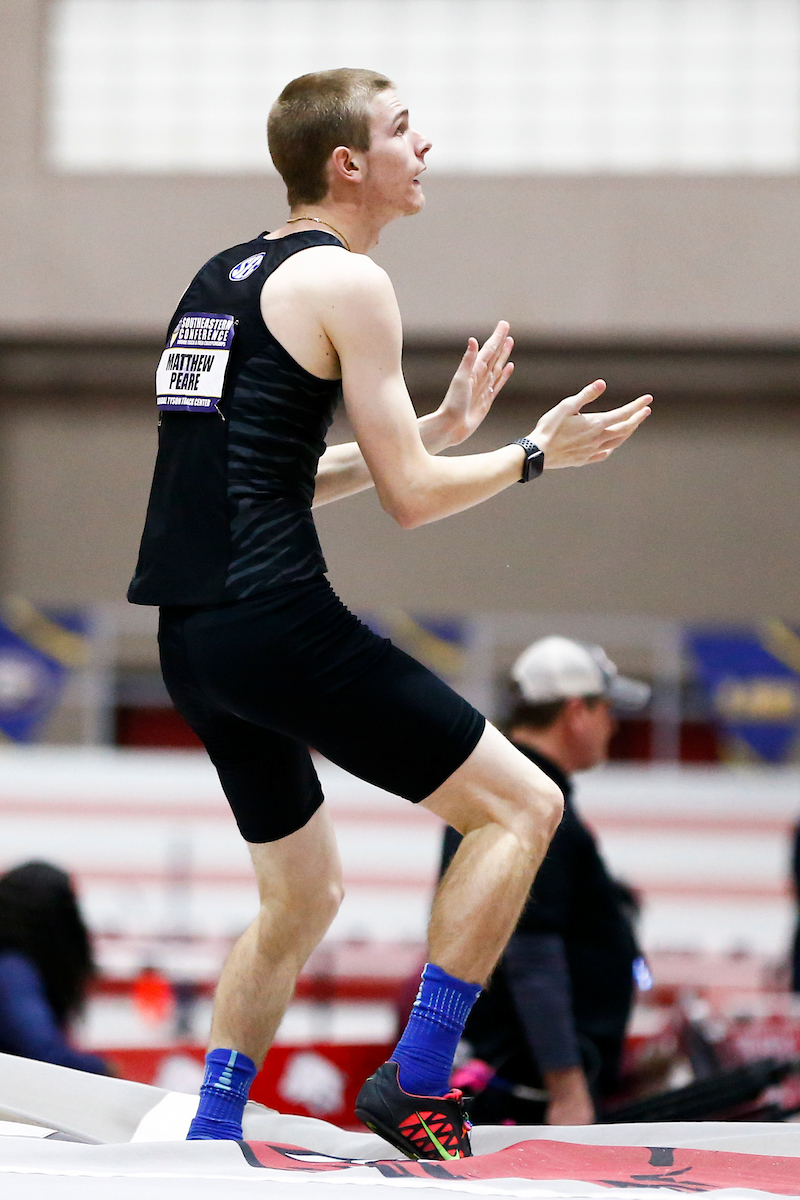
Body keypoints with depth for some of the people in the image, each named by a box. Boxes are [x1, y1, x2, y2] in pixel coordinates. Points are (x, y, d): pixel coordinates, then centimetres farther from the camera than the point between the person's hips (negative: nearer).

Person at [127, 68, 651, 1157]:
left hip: (191, 636, 9)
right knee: (523, 807, 0)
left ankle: (209, 1139, 21)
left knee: (302, 900, 23)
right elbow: (409, 497, -7)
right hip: (277, 619, -9)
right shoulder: (344, 282, -6)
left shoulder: (223, 278, 20)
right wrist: (537, 454, 8)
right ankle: (414, 1089, -4)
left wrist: (441, 426, 26)